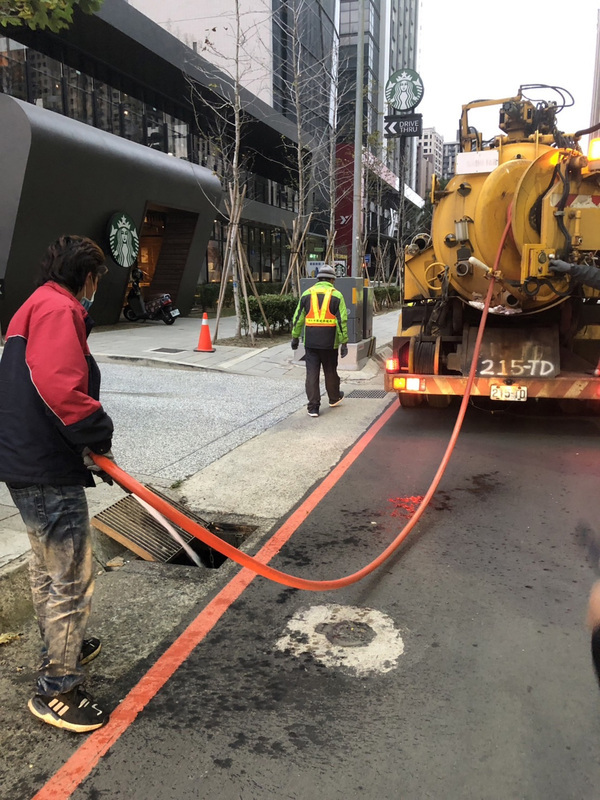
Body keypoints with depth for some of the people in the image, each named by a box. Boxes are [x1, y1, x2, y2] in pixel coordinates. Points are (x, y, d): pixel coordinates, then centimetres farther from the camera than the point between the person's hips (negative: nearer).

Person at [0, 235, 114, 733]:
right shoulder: (59, 309, -15)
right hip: (47, 470, -11)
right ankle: (57, 691, 13)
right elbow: (59, 386, -31)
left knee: (48, 566, 25)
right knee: (72, 578, 0)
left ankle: (62, 648, 45)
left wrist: (89, 442, 20)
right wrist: (99, 434, -16)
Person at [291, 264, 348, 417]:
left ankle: (313, 407, 2)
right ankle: (334, 398, 36)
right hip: (329, 341, -1)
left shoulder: (307, 294, 7)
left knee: (312, 373, 3)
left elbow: (298, 318, 8)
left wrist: (295, 337, 16)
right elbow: (342, 320, -5)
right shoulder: (336, 295, 0)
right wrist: (344, 342, -1)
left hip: (310, 341, 1)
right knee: (330, 371, 16)